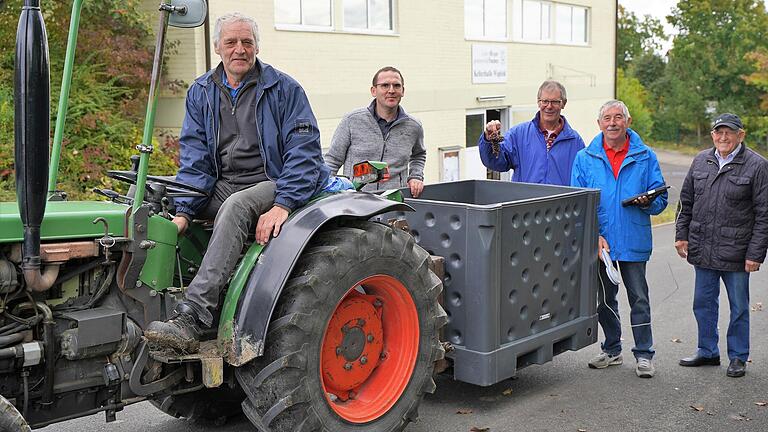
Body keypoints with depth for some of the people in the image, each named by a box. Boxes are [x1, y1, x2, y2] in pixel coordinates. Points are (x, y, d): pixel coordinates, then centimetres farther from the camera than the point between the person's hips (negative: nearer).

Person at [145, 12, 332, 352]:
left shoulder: (283, 89, -2)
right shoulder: (201, 92, 11)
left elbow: (304, 150, -10)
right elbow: (194, 157, 4)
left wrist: (283, 204, -24)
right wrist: (183, 211, -11)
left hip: (272, 183, -5)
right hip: (222, 186, 5)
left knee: (235, 206, -37)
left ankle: (190, 320, -45)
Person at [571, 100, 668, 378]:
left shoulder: (645, 156, 2)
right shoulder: (585, 158, 3)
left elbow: (661, 199, 4)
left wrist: (647, 202, -19)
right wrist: (594, 235, -11)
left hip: (634, 241, -1)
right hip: (598, 242, 2)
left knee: (639, 299, 4)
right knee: (604, 300, 14)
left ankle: (644, 355, 16)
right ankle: (612, 350, 30)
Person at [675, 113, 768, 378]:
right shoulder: (701, 161, 7)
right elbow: (686, 201, 15)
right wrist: (682, 234, 8)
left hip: (735, 253, -4)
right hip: (702, 250, 5)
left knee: (739, 308, 9)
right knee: (703, 304, 14)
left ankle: (738, 357, 23)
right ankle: (707, 352, 29)